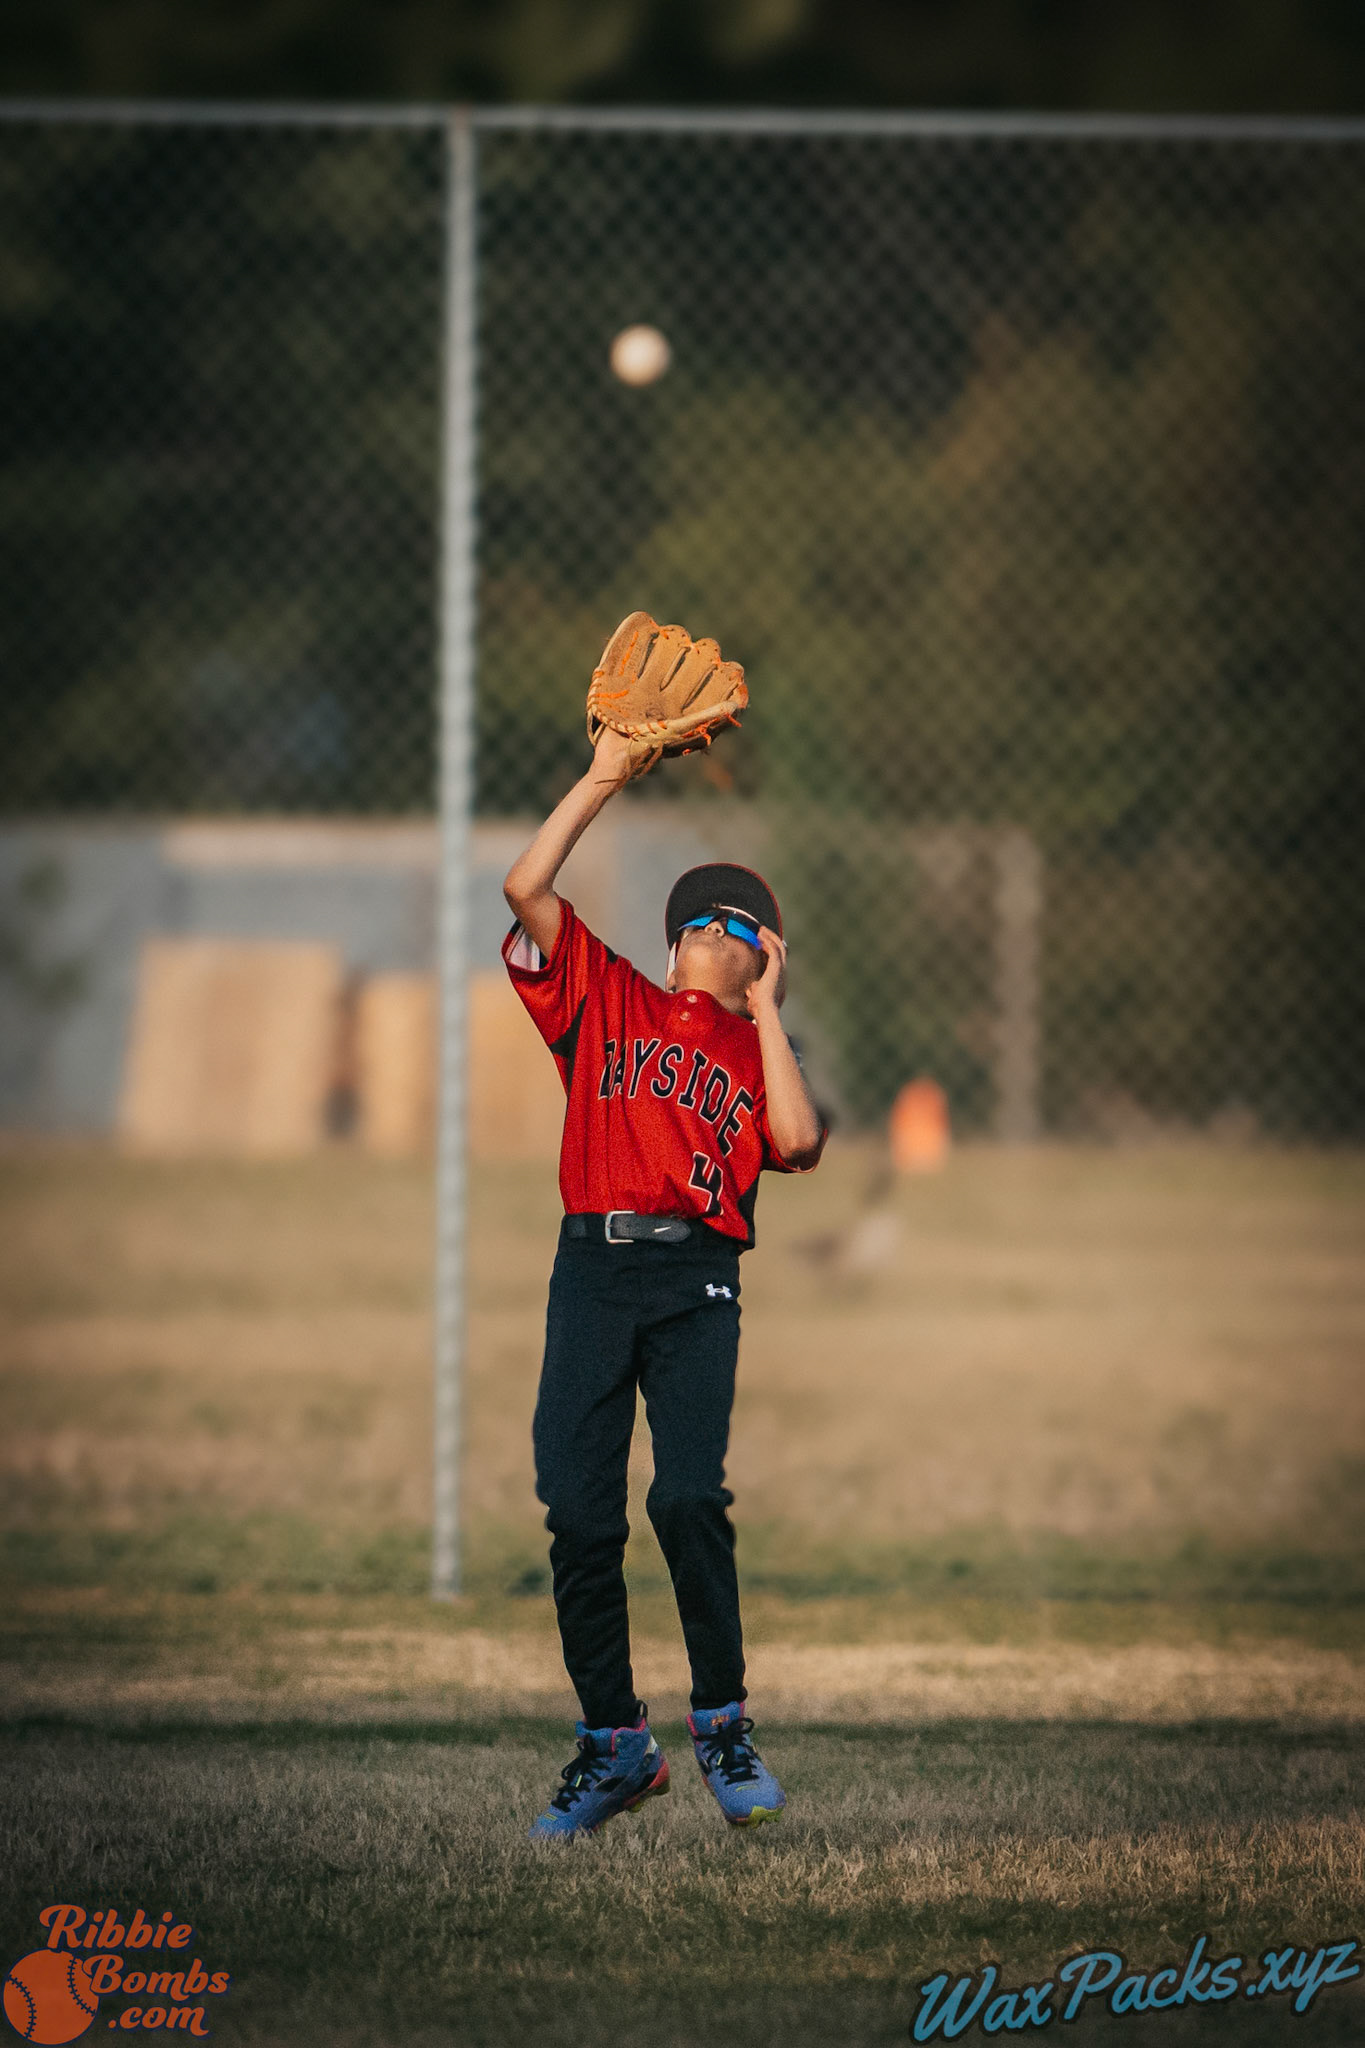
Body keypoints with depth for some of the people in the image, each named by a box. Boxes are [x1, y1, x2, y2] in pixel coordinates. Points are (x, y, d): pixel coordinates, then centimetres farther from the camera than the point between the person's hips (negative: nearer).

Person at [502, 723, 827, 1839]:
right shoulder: (609, 1001, 18)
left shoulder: (759, 1049, 18)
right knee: (578, 1513, -3)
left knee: (690, 1498, -17)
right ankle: (613, 1746, 7)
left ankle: (723, 1722, -4)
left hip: (698, 1279, -1)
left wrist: (766, 1007, 6)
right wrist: (601, 782, 6)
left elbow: (797, 1139, -4)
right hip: (594, 1266, 1)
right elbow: (527, 889, 6)